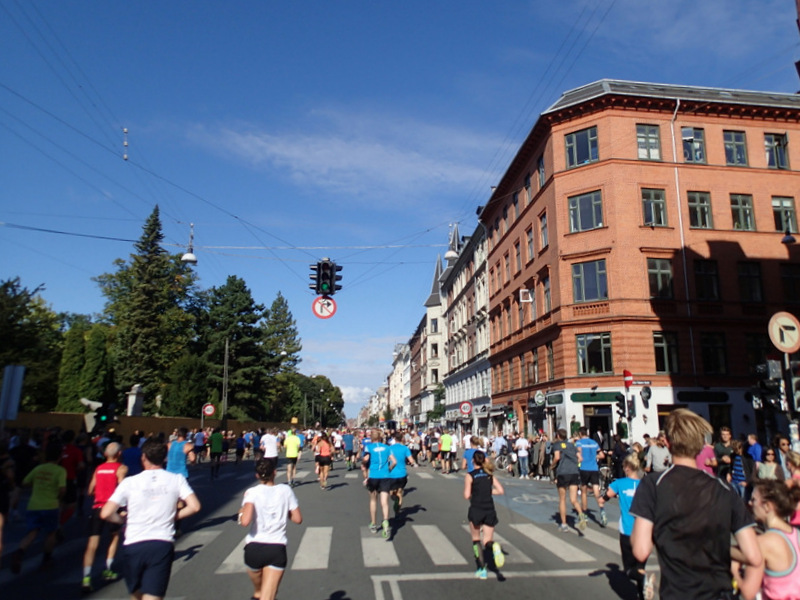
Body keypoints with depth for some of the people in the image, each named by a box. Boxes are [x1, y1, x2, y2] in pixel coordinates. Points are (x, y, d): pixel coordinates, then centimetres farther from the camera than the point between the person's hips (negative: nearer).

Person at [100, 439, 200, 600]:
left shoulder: (129, 482, -1)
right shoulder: (177, 479, 1)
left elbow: (106, 513, -5)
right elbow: (194, 506, -7)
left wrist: (123, 520, 14)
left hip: (133, 545, 1)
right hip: (163, 544, -1)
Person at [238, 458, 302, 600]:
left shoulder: (252, 492, -7)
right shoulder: (285, 490, 0)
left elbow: (245, 521, -21)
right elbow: (298, 519, 3)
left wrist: (241, 512, 0)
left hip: (253, 547, 0)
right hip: (277, 549, 0)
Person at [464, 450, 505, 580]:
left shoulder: (470, 475, -3)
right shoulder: (490, 474, 8)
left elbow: (467, 495, -9)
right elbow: (501, 491, 2)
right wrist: (488, 491, 15)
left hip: (476, 510, -3)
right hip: (489, 510, 3)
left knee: (476, 540, 15)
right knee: (487, 541, 9)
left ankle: (482, 569, 9)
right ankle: (494, 547, -26)